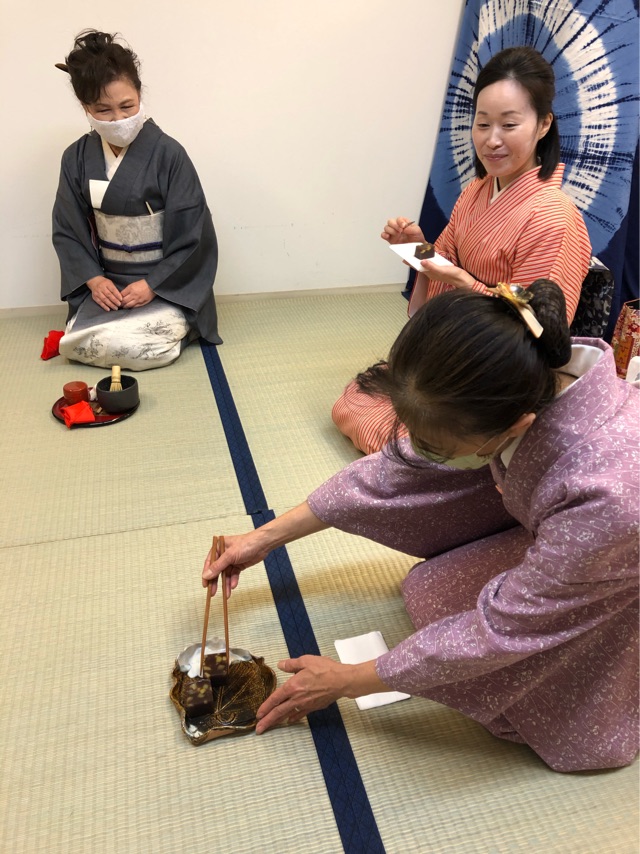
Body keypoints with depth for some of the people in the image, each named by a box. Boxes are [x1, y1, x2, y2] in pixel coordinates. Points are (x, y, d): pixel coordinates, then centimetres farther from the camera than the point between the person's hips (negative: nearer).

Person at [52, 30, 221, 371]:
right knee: (75, 345, -17)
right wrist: (94, 279, -10)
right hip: (106, 283, 5)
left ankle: (174, 325, 8)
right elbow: (68, 230, 7)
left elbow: (192, 236, -10)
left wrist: (152, 285, -16)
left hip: (167, 282, -4)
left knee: (136, 348, -27)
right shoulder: (76, 159, 2)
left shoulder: (168, 154, -11)